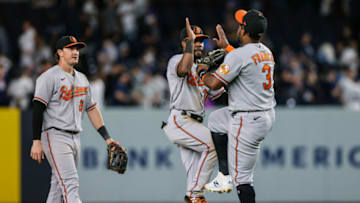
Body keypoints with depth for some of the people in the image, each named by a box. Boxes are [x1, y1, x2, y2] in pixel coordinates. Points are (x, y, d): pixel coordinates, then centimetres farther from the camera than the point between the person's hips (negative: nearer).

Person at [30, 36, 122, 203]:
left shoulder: (81, 79, 18)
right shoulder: (49, 77, -6)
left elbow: (92, 109, 21)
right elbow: (38, 109, -11)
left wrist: (106, 137, 14)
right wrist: (36, 141, -18)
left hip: (75, 138, 8)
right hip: (55, 137, -8)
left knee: (59, 186, 9)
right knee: (70, 183, -18)